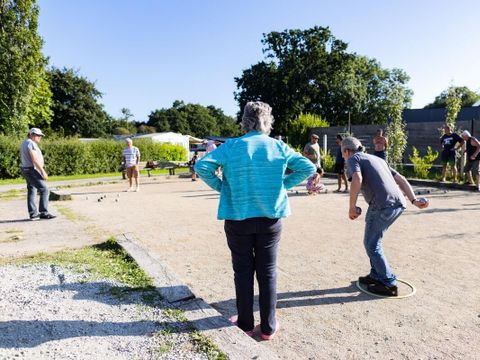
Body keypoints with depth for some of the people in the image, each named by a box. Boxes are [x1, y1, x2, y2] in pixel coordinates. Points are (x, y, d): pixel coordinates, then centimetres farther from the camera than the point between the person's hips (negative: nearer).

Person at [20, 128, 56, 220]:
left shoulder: (25, 143, 16)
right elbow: (35, 159, -24)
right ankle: (44, 213, -7)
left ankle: (33, 214, 15)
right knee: (44, 190, -8)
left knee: (31, 192, 11)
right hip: (32, 171, -11)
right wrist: (43, 171, -23)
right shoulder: (31, 143, -17)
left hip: (28, 170, 11)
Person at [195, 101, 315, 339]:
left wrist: (221, 187, -2)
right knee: (268, 272, 12)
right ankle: (268, 327, 23)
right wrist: (283, 185, 3)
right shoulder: (279, 147, 0)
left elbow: (202, 166, -14)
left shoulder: (231, 146, -5)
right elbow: (308, 168, 0)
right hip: (270, 219, 1)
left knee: (243, 272, 12)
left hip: (238, 219, -1)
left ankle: (245, 324, 25)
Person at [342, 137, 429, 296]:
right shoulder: (377, 158, 30)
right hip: (399, 204, 8)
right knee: (374, 240, 23)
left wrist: (352, 207, -10)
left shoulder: (353, 158, 7)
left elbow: (357, 179, -15)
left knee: (371, 244, 7)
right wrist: (414, 200, 14)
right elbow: (400, 179, 21)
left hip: (383, 204, -8)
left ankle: (389, 284, 10)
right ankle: (376, 275, 29)